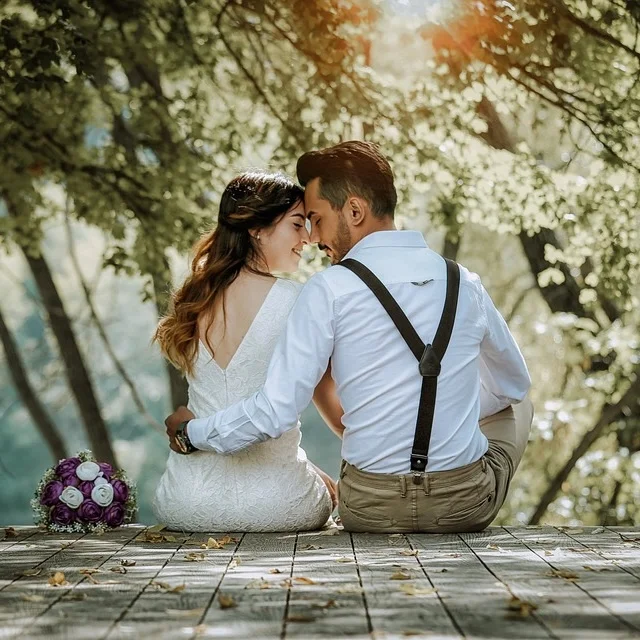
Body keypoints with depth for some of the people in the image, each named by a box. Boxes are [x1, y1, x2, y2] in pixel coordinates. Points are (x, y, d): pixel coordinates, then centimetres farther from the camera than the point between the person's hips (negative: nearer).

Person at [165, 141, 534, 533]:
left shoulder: (330, 290, -11)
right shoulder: (465, 284, 0)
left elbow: (276, 412, -13)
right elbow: (514, 383, 17)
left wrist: (193, 430, 4)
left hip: (371, 509, -1)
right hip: (466, 504, 1)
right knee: (516, 405, 32)